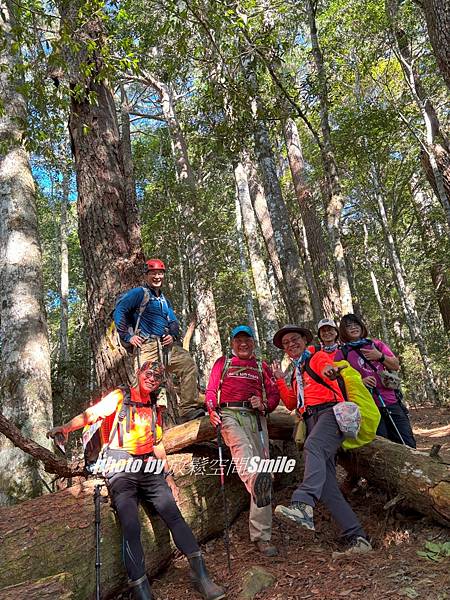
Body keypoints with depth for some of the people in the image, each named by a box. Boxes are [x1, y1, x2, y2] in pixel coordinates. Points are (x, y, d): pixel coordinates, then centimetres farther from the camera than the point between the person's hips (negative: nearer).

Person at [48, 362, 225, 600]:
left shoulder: (155, 408, 18)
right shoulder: (120, 397, 2)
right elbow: (91, 414, -11)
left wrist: (168, 475, 18)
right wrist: (66, 427, -29)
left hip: (149, 468, 4)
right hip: (121, 468, -4)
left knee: (174, 515, -9)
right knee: (131, 526, -19)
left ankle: (202, 578, -3)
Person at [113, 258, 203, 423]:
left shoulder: (165, 300, 28)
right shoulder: (139, 293, 4)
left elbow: (173, 322, 25)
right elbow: (119, 311, -6)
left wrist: (173, 335, 3)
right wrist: (128, 336, -11)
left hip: (166, 346, 7)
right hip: (146, 346, -6)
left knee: (189, 365, -9)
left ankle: (188, 410, -8)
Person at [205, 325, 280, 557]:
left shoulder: (262, 367, 22)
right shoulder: (223, 363, 20)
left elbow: (274, 394, 16)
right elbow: (211, 390, 11)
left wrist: (264, 403, -6)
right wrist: (212, 411, -7)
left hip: (256, 418, 1)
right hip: (230, 414, -1)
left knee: (262, 467, -6)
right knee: (242, 446, -34)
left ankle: (261, 536, -1)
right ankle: (256, 484, -61)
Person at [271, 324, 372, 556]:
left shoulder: (318, 358, 10)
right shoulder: (296, 373, 32)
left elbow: (328, 366, -16)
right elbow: (291, 403, 25)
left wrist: (330, 370, -40)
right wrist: (280, 379, 17)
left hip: (329, 411, -7)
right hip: (311, 420, 7)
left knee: (313, 447, -38)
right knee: (326, 484, -4)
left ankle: (303, 505, -57)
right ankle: (357, 538, -4)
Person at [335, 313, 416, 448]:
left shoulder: (376, 344, 13)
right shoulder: (342, 354, 2)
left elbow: (396, 366, 12)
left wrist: (380, 356, -5)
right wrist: (361, 381, -17)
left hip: (392, 401, 4)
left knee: (409, 445, 6)